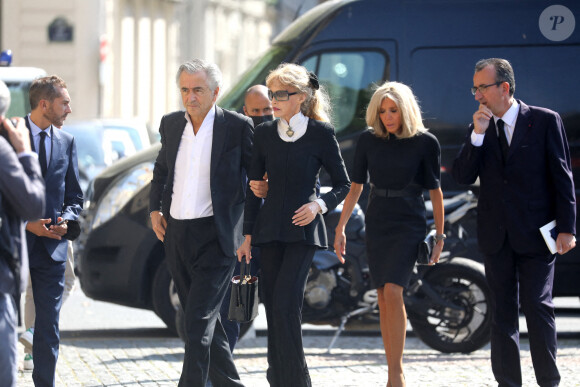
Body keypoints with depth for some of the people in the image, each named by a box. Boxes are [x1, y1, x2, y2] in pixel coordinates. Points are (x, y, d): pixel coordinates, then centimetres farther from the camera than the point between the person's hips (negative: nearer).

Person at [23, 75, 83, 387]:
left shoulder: (66, 142, 10)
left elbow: (74, 196, 14)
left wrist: (66, 219, -6)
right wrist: (24, 222, -15)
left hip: (52, 245, 4)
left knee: (49, 325, 3)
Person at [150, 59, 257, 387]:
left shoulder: (237, 126, -6)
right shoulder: (171, 124, 9)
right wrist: (156, 208, 11)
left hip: (216, 236, -6)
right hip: (177, 235, 6)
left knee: (199, 320, -14)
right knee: (205, 319, 14)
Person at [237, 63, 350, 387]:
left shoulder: (321, 134, -4)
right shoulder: (265, 133, 8)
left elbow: (343, 185, 2)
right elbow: (254, 186, 12)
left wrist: (319, 204, -16)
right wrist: (247, 235, 8)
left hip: (303, 228, -4)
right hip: (270, 228, 4)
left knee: (285, 306, -15)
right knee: (274, 308, 4)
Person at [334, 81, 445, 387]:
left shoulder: (425, 143, -7)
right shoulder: (369, 140, 1)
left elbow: (435, 192, 0)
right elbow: (355, 187, 7)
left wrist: (440, 236, 1)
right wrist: (340, 229, 3)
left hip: (409, 224, -4)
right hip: (377, 223, 4)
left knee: (393, 292, -19)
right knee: (384, 300, 5)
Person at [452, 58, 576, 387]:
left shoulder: (546, 121, -3)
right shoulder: (480, 129, 9)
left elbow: (562, 177, -4)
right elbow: (463, 177, 0)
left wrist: (566, 228, -9)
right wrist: (477, 135, -12)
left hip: (535, 234, -4)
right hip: (496, 235, 4)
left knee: (537, 306, -6)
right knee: (503, 311, 7)